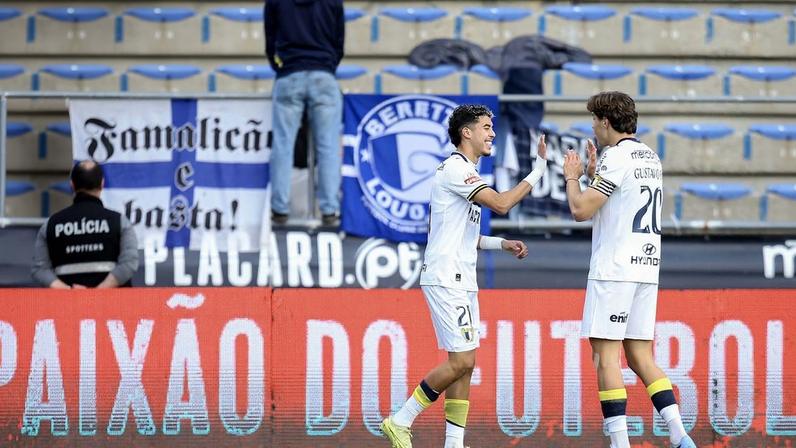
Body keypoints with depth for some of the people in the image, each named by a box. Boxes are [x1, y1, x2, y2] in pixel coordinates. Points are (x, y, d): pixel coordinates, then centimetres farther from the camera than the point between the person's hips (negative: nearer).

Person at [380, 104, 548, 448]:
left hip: (461, 281, 10)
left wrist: (502, 244, 15)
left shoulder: (465, 172, 20)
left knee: (464, 365, 5)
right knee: (462, 361, -13)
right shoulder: (455, 169, -12)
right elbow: (501, 203, -22)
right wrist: (538, 171, -16)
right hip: (445, 278, -10)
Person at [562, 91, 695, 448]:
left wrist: (572, 177, 2)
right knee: (640, 356, 9)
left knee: (605, 355, -5)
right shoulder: (650, 157, 16)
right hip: (646, 269, 8)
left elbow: (581, 210, -15)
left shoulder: (617, 157, -11)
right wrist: (595, 174, 27)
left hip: (614, 270, -8)